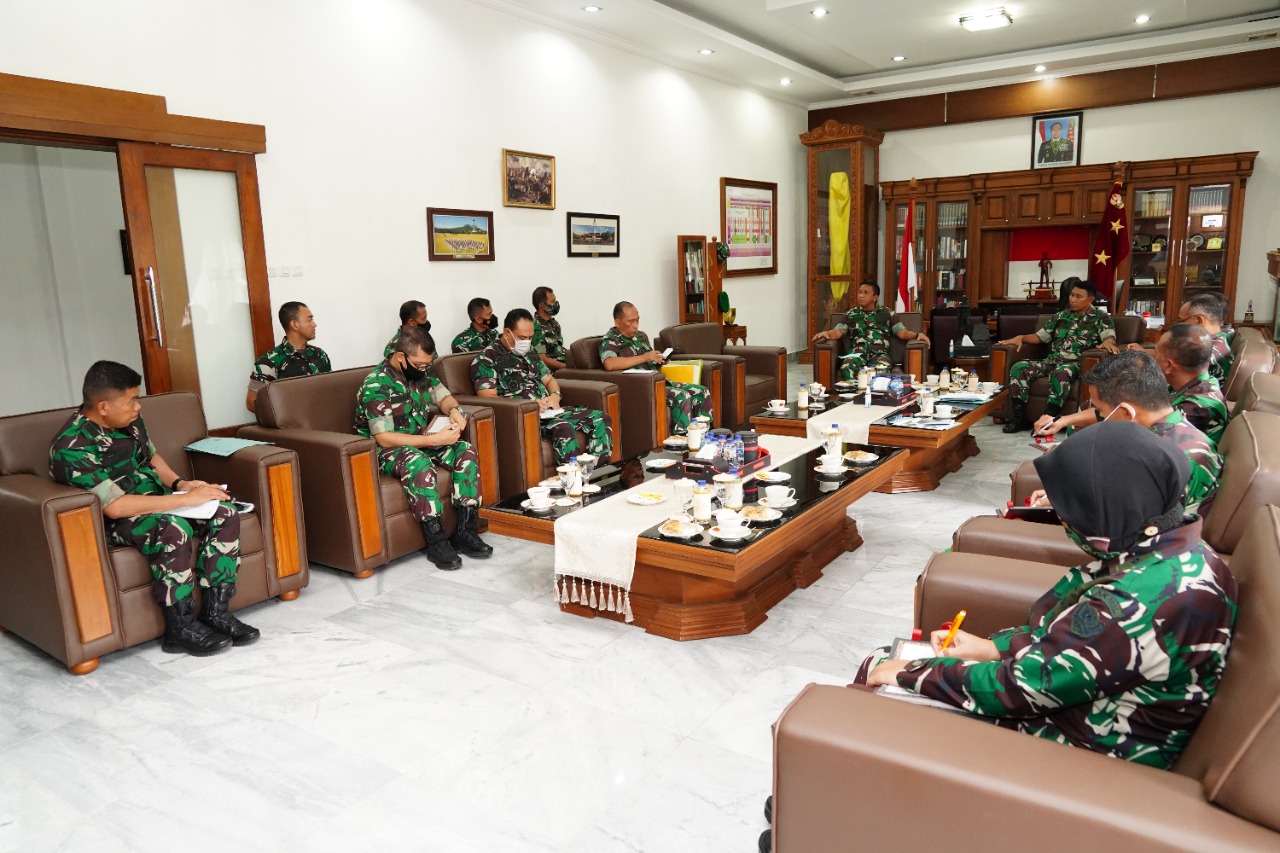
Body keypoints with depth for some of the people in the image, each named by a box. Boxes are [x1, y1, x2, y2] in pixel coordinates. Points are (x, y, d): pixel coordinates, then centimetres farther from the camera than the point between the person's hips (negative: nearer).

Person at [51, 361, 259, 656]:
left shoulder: (130, 420, 2)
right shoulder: (72, 447, -23)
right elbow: (115, 506, -30)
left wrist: (179, 483, -2)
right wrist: (186, 499, -30)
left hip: (156, 501, 8)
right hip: (114, 522, -8)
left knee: (225, 513, -15)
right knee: (174, 529, -37)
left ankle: (214, 612, -14)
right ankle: (180, 628, -23)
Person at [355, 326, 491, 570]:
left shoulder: (420, 373, 2)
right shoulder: (377, 385, -21)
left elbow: (443, 396, 16)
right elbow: (384, 438, -25)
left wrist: (454, 409, -10)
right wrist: (434, 439, -29)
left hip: (420, 443, 8)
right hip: (385, 452, -8)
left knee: (465, 452, -14)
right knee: (420, 464, -38)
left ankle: (464, 531, -15)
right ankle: (436, 542, -30)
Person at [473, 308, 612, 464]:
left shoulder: (529, 353, 19)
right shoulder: (486, 359, -4)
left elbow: (549, 380, 26)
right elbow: (488, 399, -13)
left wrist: (555, 396, 1)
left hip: (548, 411, 8)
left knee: (601, 419, -8)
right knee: (563, 428, -36)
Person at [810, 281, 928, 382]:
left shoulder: (886, 313, 20)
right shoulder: (851, 314, 23)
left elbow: (902, 332, 15)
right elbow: (838, 332, 12)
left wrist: (917, 334, -6)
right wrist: (826, 333, -12)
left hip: (879, 353, 0)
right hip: (857, 353, 1)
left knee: (881, 369, -39)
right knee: (846, 367, -37)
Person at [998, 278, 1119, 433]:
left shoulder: (1101, 317, 7)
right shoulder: (1061, 316, 22)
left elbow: (1110, 336, -10)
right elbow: (1040, 336, 23)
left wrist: (1108, 342, -35)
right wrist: (1021, 337, 4)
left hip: (1075, 363, -5)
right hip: (1052, 360, 5)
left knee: (1060, 373, -41)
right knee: (1019, 368, -21)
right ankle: (1020, 417, -21)